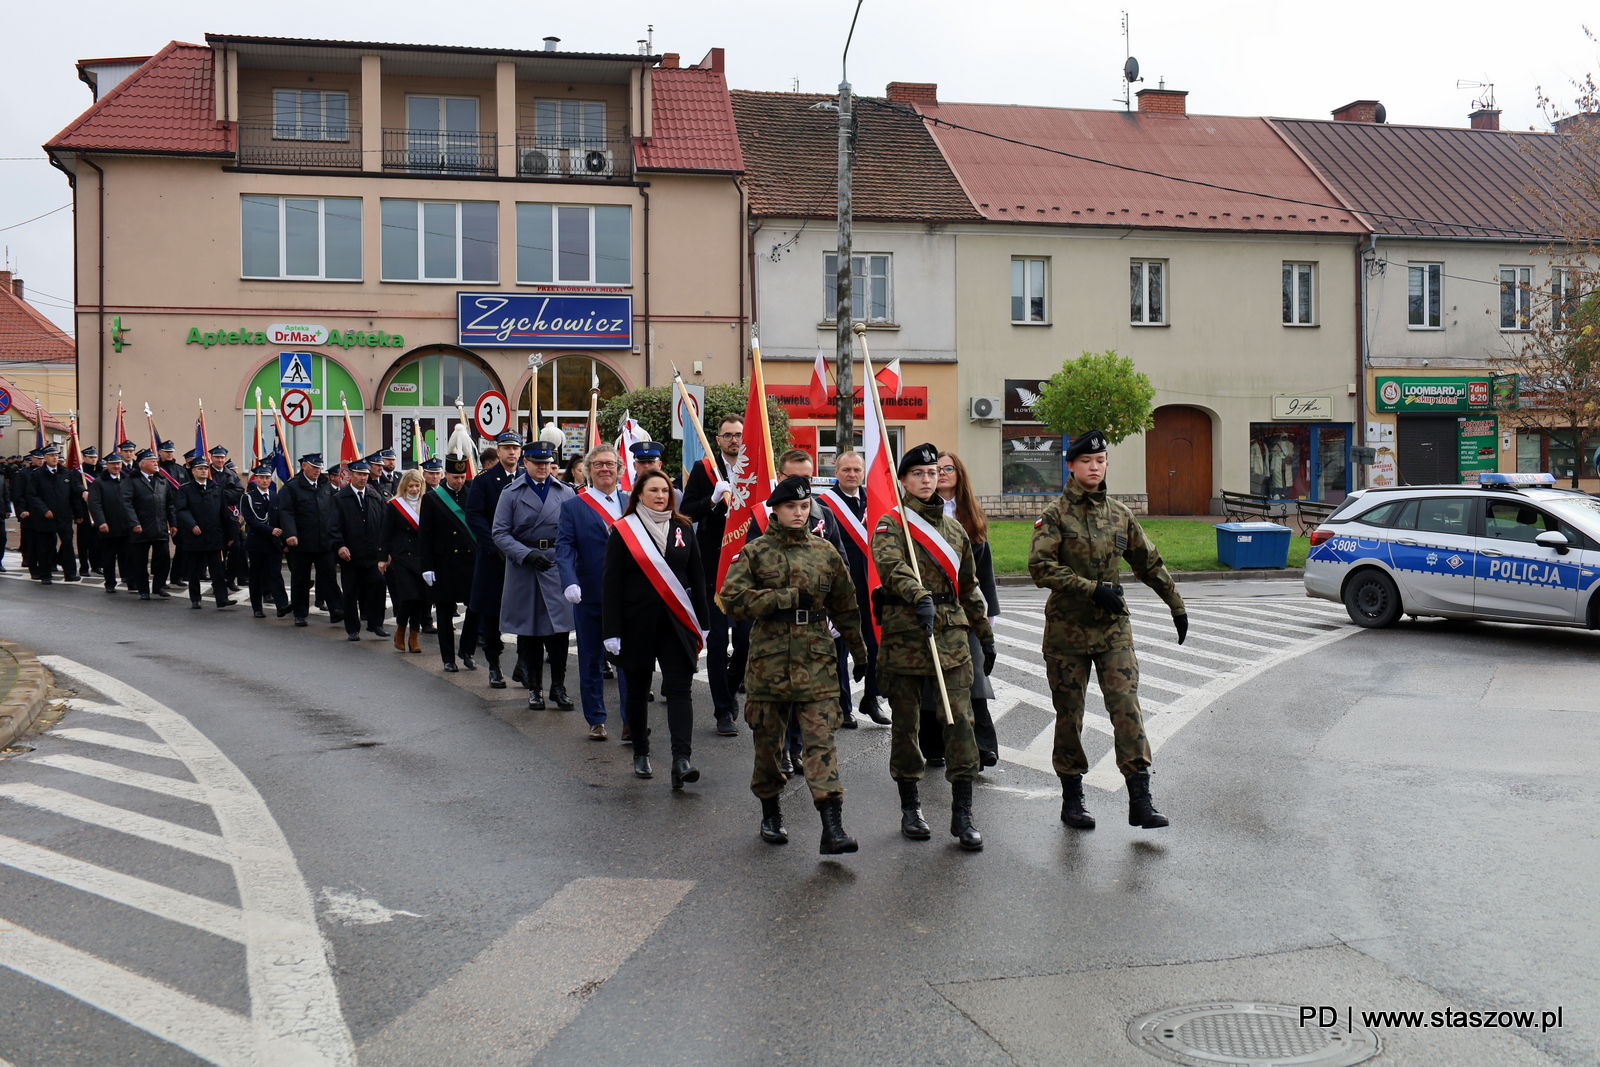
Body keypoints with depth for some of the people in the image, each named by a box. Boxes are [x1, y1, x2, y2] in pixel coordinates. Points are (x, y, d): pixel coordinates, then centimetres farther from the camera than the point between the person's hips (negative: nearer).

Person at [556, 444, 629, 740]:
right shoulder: (573, 507, 3)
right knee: (591, 660, 8)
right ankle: (595, 720, 20)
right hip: (589, 596, -1)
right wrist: (569, 582, -22)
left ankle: (631, 721, 3)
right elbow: (564, 548, -6)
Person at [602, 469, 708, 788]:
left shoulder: (682, 528, 6)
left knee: (679, 687, -9)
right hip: (638, 621, -1)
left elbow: (697, 577, 10)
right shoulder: (623, 530, -2)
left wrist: (701, 625, 6)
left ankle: (682, 759, -16)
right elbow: (611, 583, -3)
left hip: (677, 621, 1)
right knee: (638, 688, 10)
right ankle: (640, 753, 25)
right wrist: (612, 630, -9)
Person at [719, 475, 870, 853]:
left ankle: (832, 827, -14)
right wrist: (788, 597, -13)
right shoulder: (754, 552, 3)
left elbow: (845, 607, 18)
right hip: (768, 660, 0)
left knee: (821, 738, -9)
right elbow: (732, 597, -11)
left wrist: (859, 652, 22)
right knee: (768, 740, 10)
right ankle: (770, 813, 29)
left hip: (817, 660, 1)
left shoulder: (825, 552, 10)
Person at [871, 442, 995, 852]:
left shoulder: (954, 528, 17)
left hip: (952, 633, 4)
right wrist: (920, 596, -39)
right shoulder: (891, 524, 0)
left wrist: (986, 635, 22)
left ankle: (963, 814, 1)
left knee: (960, 720, -4)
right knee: (906, 722, 5)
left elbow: (969, 587, 23)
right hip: (904, 632, -3)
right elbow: (891, 565, -22)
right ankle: (910, 807, 20)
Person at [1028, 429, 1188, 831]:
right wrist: (1093, 589, -21)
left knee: (1126, 706, -8)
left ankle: (1140, 800, -7)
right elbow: (1040, 567, -16)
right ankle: (1072, 799, 18)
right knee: (1069, 715, 6)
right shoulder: (1055, 514, -4)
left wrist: (1177, 605, 21)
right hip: (1067, 628, -3)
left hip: (1113, 627, 3)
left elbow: (1150, 564, 19)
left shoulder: (1120, 514, 9)